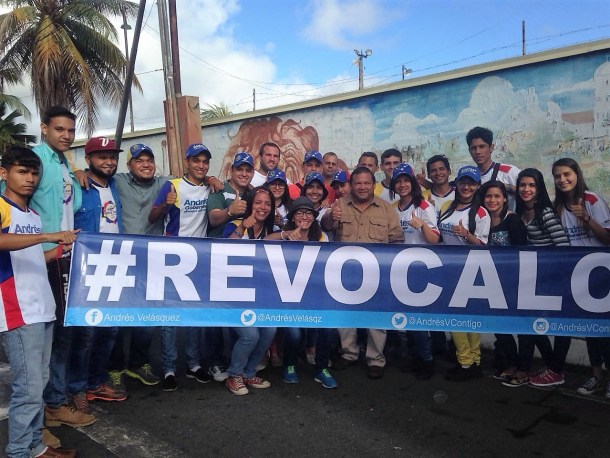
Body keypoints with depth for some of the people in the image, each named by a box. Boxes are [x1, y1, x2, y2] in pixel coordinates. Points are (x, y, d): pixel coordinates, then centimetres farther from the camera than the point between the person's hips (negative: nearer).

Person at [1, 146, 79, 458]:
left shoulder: (34, 217, 18)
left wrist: (61, 250, 9)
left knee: (39, 383, 14)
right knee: (28, 388, -5)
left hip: (43, 309, 8)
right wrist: (48, 236, -35)